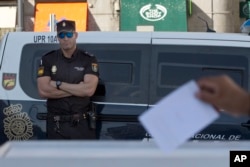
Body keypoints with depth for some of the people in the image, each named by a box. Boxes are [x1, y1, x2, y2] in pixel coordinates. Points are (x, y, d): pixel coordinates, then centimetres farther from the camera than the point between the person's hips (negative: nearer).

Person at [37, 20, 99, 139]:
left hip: (82, 124, -1)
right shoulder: (48, 60, 3)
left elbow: (89, 89, -15)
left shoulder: (88, 60, 1)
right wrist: (78, 89, -11)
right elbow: (43, 91, -10)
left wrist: (58, 84, -12)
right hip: (56, 124, 1)